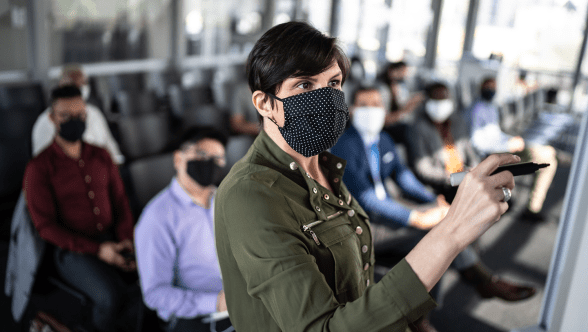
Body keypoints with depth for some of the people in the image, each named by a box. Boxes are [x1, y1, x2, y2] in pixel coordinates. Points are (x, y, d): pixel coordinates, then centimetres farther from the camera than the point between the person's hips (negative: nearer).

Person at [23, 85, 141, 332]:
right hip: (73, 251, -4)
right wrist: (97, 250, -17)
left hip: (112, 241, 4)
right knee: (112, 297, -30)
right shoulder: (39, 168, -5)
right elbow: (46, 226, -8)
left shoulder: (101, 156, 9)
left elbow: (120, 201, 11)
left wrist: (126, 240, -8)